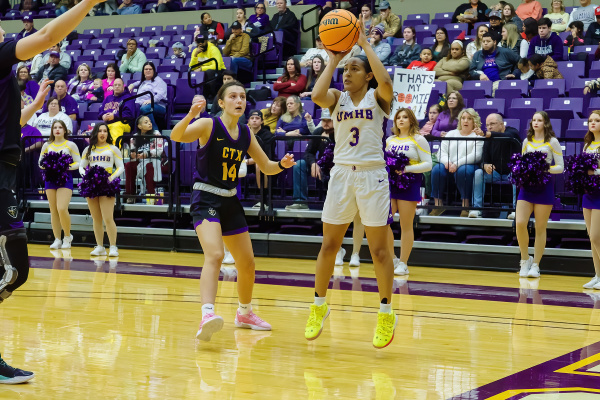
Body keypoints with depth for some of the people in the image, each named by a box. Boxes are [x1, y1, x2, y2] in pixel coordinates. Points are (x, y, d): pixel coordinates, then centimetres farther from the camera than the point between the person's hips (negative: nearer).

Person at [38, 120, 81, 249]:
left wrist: (67, 167, -16)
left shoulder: (70, 145, 3)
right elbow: (40, 162, 15)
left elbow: (78, 163, 1)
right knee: (53, 211, 3)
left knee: (62, 209, -17)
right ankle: (57, 240, 11)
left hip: (65, 178, -4)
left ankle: (67, 236, 3)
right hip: (50, 178, 4)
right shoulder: (47, 145, 12)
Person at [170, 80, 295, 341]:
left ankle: (244, 314, 37)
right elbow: (176, 136, -28)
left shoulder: (246, 134, 7)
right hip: (206, 200, -7)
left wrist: (282, 164, -7)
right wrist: (190, 115, -47)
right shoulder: (209, 125, -10)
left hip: (231, 202, 7)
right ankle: (207, 315, -42)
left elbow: (266, 167, 14)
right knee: (214, 254, -29)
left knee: (247, 263, 15)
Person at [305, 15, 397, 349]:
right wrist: (333, 59, -6)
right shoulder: (337, 97, 7)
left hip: (372, 175, -3)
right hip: (341, 174, 3)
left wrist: (365, 43, -15)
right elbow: (317, 96, -16)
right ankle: (319, 306, 23)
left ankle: (386, 313, 12)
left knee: (380, 248, 0)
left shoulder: (378, 97, 0)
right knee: (329, 245, 8)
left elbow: (386, 81, -24)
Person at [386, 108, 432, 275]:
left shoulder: (418, 140, 1)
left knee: (406, 226, 0)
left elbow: (428, 164, -5)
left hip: (409, 184, -4)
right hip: (389, 184, 5)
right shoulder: (390, 140, 15)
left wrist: (406, 169, -17)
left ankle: (403, 264, 6)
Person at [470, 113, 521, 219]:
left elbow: (507, 137, -35)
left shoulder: (512, 132, -9)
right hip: (496, 175, 4)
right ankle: (476, 208, -25)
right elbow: (485, 160, -1)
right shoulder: (488, 141, 4)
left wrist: (487, 134, -51)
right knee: (478, 173, -20)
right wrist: (486, 166, -29)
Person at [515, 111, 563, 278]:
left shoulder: (552, 142, 0)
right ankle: (525, 259, 7)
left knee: (540, 228, 2)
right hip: (527, 185, 3)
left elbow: (560, 167, -1)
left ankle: (535, 265, 12)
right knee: (520, 223, -12)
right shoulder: (527, 142, 12)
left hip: (544, 187, -3)